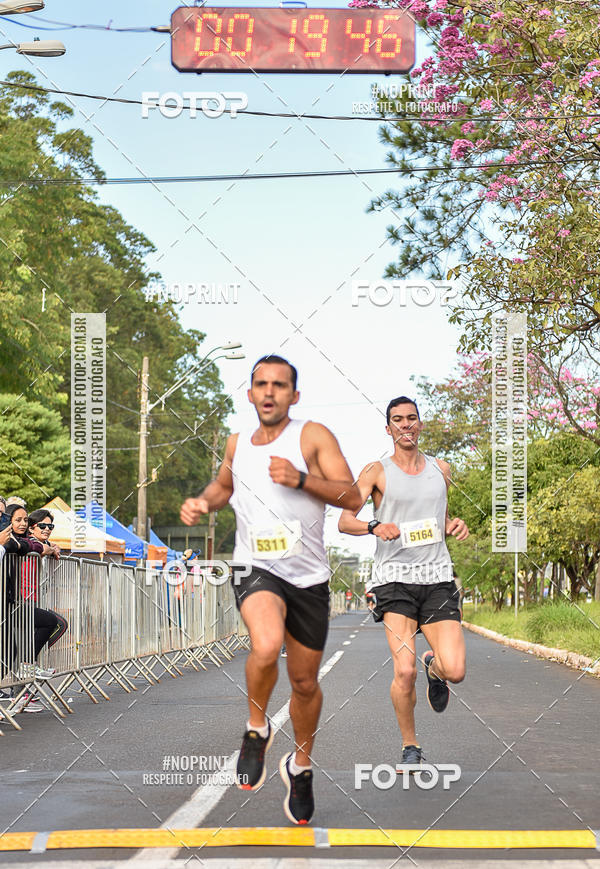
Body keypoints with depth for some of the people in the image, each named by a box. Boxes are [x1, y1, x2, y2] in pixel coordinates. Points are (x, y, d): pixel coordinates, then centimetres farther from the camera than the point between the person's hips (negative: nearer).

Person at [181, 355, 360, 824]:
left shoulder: (313, 436, -4)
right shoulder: (238, 443, 9)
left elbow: (352, 496, -11)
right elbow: (223, 485, 30)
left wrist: (301, 478, -24)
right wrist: (203, 502, 9)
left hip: (308, 577, 0)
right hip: (257, 569, 0)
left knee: (305, 682, 12)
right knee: (267, 648, -32)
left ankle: (301, 765, 38)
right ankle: (257, 728, -4)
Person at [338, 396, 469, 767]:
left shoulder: (441, 469, 16)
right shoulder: (377, 472, 5)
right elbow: (345, 520, 0)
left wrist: (455, 526, 7)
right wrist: (374, 526, -19)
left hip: (437, 577, 3)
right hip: (395, 578, -3)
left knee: (455, 671, -12)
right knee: (404, 672, -15)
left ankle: (433, 666, 26)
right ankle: (410, 748, 7)